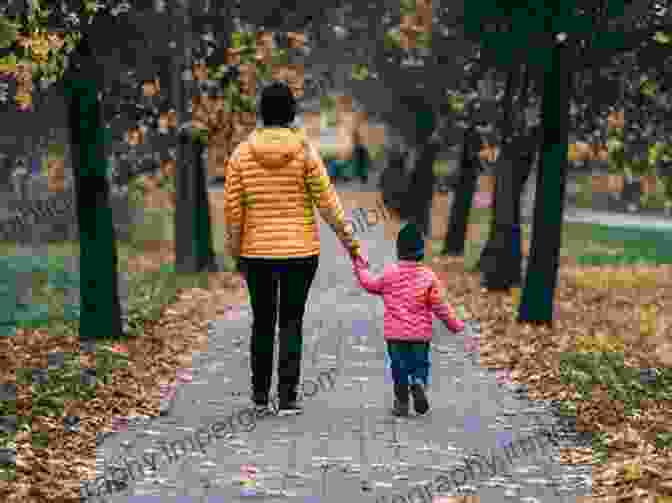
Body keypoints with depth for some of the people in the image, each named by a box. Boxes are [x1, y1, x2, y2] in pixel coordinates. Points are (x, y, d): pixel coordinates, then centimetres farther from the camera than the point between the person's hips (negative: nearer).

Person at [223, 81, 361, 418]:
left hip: (257, 252, 1)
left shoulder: (241, 153, -4)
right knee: (291, 323, 4)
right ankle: (287, 397, -1)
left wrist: (235, 251, 7)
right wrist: (349, 239, 1)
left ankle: (260, 397, 18)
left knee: (262, 323, 13)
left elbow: (233, 209, -3)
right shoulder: (305, 151, -8)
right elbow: (327, 201, -7)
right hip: (300, 251, -1)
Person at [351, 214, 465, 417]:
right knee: (420, 364, 12)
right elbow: (439, 305, -4)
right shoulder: (429, 277, -6)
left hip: (395, 333, 0)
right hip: (420, 333, 0)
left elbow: (371, 285, 12)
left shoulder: (389, 273, -5)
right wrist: (454, 324, 8)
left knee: (399, 366, 9)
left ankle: (401, 402, 7)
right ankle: (418, 384, -16)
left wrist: (361, 268, 27)